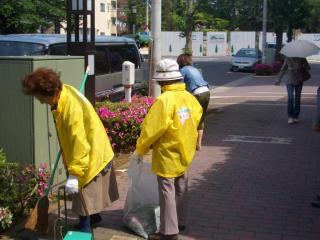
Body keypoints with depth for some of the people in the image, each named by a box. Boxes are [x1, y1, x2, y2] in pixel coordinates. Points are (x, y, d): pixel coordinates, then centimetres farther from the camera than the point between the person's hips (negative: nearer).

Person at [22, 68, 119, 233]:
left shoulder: (73, 109, -36)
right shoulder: (63, 91, -7)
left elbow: (80, 144, -33)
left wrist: (74, 174, -30)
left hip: (91, 154, -9)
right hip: (87, 150, 9)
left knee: (83, 193, 2)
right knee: (85, 193, 24)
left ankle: (85, 228, 17)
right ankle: (93, 216, 43)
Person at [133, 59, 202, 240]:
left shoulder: (164, 100, -24)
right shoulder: (189, 97, 0)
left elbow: (152, 128, -21)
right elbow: (197, 116, 12)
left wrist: (140, 149, -8)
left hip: (168, 154, -8)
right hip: (185, 152, 8)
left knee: (167, 192, 1)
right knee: (181, 190, 20)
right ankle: (180, 222, 34)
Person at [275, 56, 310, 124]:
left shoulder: (301, 58, -3)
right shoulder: (287, 59, -3)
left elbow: (308, 68, 1)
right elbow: (283, 70, 5)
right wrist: (279, 79, 5)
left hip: (299, 81, 1)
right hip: (289, 81, -1)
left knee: (297, 98, 3)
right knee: (290, 98, -12)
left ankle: (296, 117, 12)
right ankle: (290, 117, -12)